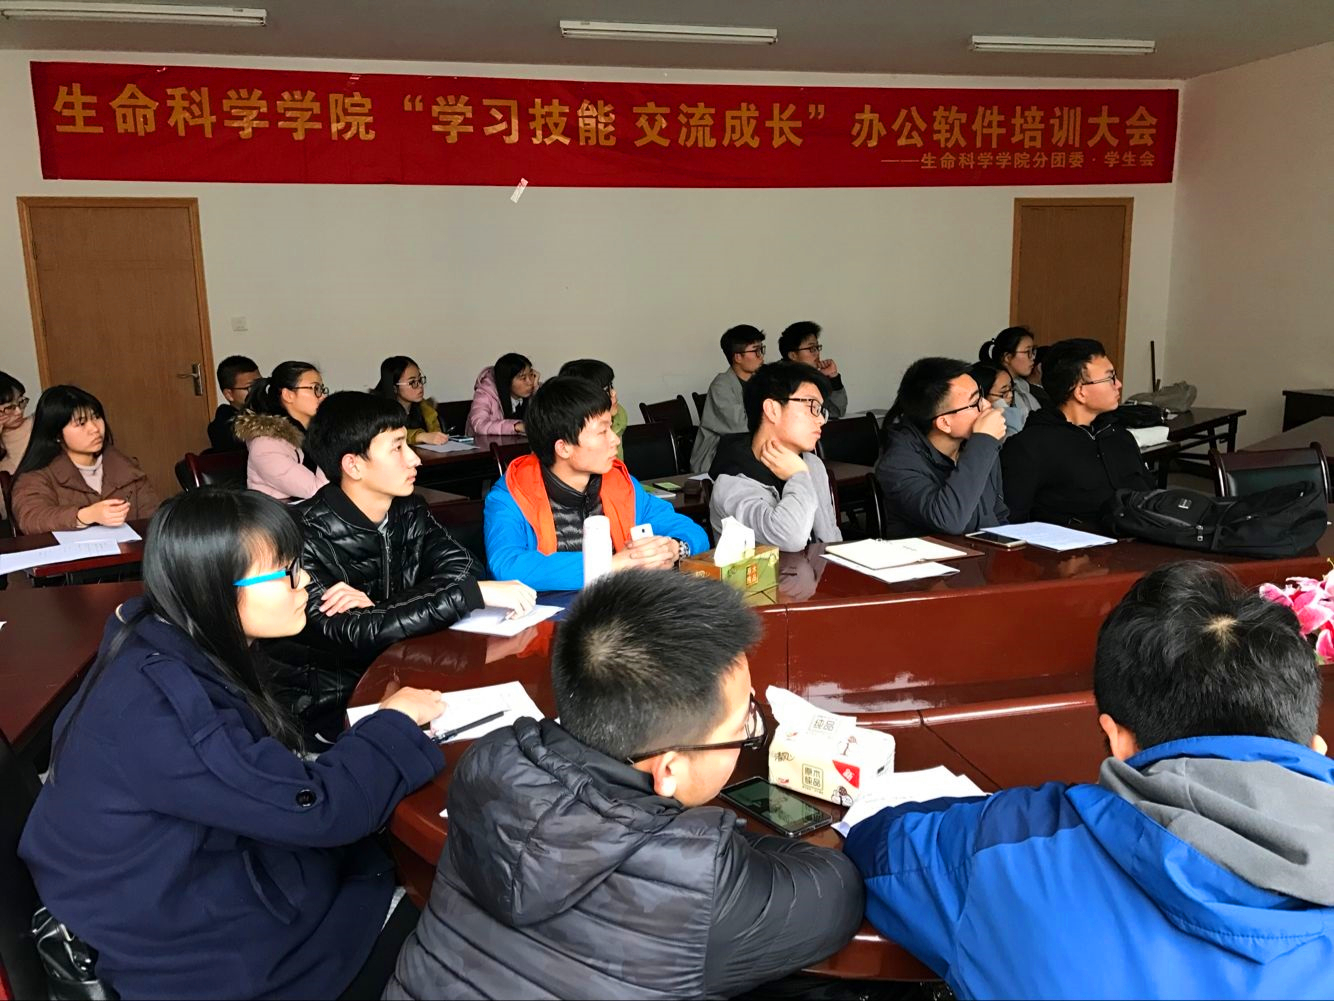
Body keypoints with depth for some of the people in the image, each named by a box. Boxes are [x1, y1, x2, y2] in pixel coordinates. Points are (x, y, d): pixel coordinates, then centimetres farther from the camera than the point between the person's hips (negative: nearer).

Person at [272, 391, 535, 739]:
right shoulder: (305, 536, -20)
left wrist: (378, 606, -25)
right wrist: (474, 594, -31)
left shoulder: (409, 512, 2)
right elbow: (353, 634, -29)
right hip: (326, 707, -6)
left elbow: (463, 570, -9)